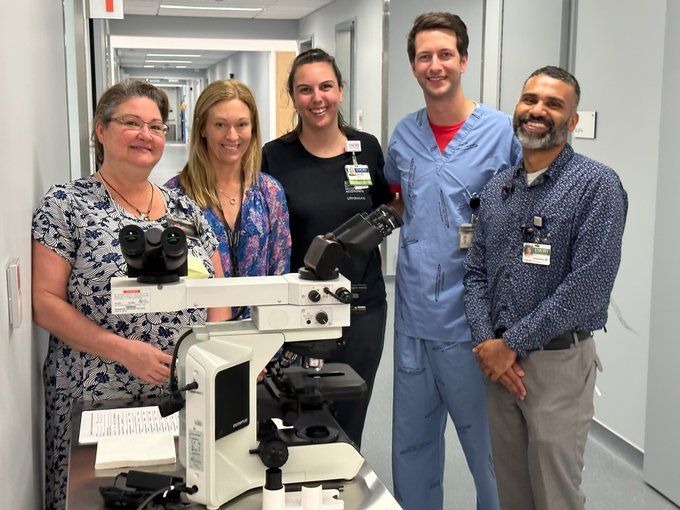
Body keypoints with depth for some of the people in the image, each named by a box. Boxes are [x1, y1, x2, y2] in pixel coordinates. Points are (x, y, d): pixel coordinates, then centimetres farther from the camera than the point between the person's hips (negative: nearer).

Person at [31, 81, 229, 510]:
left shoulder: (186, 210, 10)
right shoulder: (67, 205, -3)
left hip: (188, 394, 4)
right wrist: (124, 350, -17)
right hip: (97, 396, -3)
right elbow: (44, 301, -8)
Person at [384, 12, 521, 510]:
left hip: (471, 323, -4)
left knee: (488, 447, 8)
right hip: (413, 319, 5)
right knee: (411, 443, 17)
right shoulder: (404, 135, 7)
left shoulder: (502, 132, -7)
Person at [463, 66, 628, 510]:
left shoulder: (596, 185, -10)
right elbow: (476, 273, 10)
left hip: (558, 362, -5)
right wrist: (487, 342, -7)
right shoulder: (497, 189, 9)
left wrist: (511, 344, -16)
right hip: (499, 361, 6)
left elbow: (589, 284, -18)